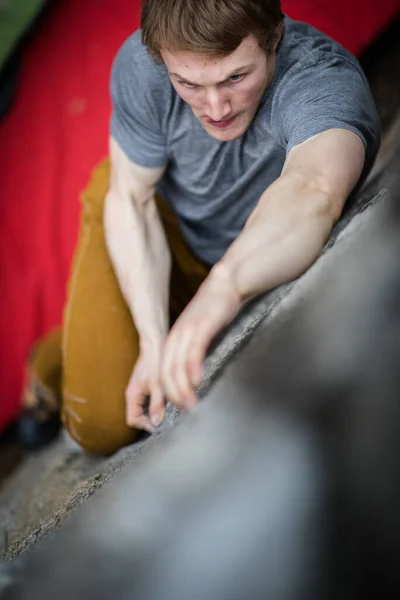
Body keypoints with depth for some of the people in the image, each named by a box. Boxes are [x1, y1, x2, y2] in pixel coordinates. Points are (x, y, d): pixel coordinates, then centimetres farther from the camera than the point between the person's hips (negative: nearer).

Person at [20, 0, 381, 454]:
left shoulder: (325, 79, -40)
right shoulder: (141, 64, -30)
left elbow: (314, 190, -64)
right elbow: (131, 200, -17)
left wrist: (224, 285, -84)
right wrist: (154, 339, -26)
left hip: (266, 260, 0)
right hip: (164, 224, 0)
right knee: (105, 427, -5)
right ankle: (61, 354, 29)